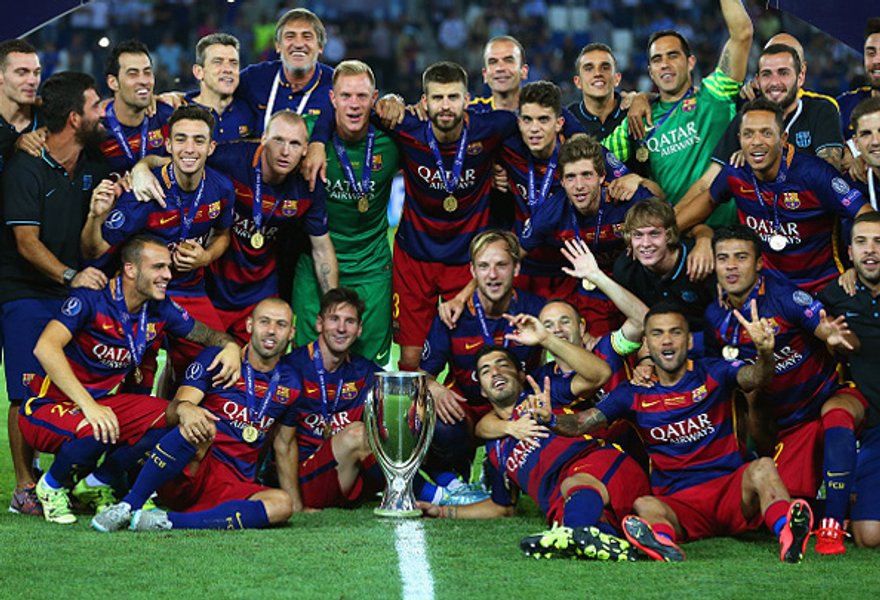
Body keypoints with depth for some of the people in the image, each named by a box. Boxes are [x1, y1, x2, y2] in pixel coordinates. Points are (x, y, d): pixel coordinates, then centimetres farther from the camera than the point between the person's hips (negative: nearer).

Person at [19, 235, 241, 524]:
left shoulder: (161, 311, 1)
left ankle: (100, 481, 7)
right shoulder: (92, 299, -20)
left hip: (103, 400, 7)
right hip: (50, 404, -7)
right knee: (99, 431, -37)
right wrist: (88, 405, -42)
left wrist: (229, 345, -12)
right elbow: (45, 347, -33)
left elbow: (207, 334, 15)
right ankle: (53, 484, -3)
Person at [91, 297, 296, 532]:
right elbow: (173, 410, -10)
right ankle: (127, 506, -32)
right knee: (198, 426, -37)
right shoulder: (215, 359, 2)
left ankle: (169, 521, -37)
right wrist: (184, 408, -35)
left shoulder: (289, 382, 13)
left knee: (282, 505, -31)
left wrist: (294, 495, 22)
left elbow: (284, 443, 25)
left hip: (233, 484, 3)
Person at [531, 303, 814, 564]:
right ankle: (664, 545, -67)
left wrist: (765, 353, -37)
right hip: (678, 503, 1)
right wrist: (549, 419, -19)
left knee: (763, 468, -31)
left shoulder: (713, 373, 7)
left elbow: (755, 378, -13)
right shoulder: (634, 395, 11)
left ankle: (788, 538, -59)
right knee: (643, 506, -31)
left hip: (730, 489, -1)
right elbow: (581, 423, 4)